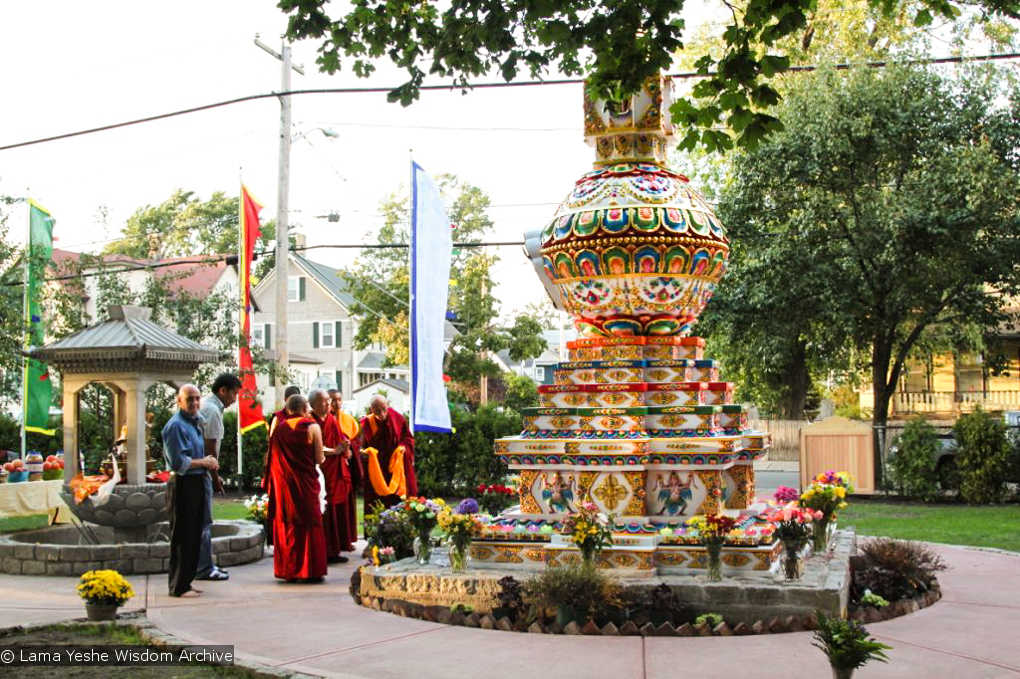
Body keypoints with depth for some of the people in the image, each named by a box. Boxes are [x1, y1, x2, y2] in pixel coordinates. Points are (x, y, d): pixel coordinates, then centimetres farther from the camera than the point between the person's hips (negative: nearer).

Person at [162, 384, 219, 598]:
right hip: (183, 485, -10)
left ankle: (186, 582, 22)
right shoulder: (176, 425, -14)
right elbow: (178, 462, -21)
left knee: (194, 536, 14)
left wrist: (209, 463, 6)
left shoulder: (194, 423, 16)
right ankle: (179, 586, 2)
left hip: (196, 484, 10)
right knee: (182, 537, -5)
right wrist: (204, 463, -10)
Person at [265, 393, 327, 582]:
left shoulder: (277, 427, 2)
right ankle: (311, 570, 5)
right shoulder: (312, 427, -8)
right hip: (306, 483, -3)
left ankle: (287, 570, 13)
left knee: (286, 525, 11)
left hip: (282, 483, 3)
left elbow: (274, 455, 8)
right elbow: (319, 459, -7)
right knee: (309, 524, 5)